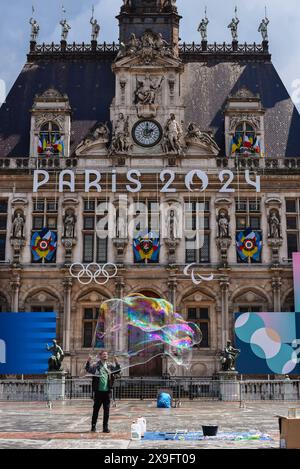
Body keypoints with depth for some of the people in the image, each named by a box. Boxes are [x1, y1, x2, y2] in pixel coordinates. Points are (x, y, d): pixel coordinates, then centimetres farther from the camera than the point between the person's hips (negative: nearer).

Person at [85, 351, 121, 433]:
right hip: (98, 391, -2)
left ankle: (105, 427, 11)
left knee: (106, 410, 5)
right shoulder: (96, 366, 0)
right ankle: (93, 426, 18)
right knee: (96, 409, 7)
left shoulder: (110, 366, 9)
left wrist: (117, 363, -11)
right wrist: (88, 362, -29)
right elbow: (88, 369, -11)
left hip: (107, 391, 2)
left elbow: (118, 371, 4)